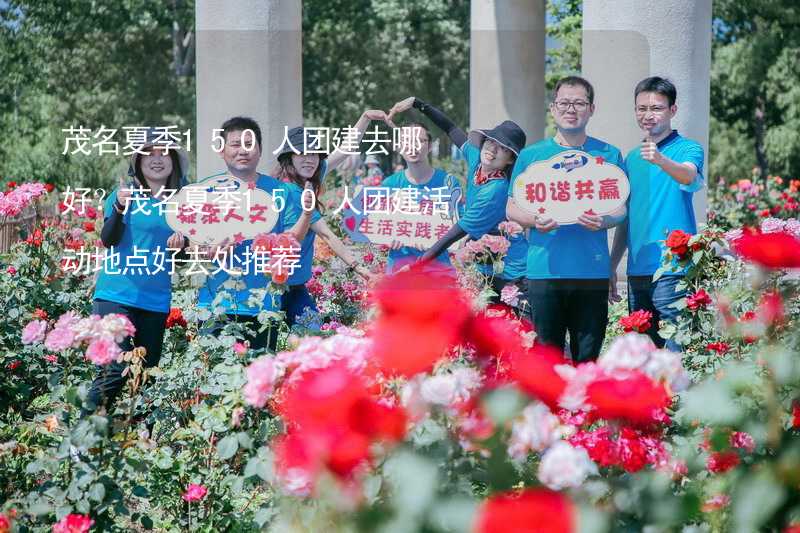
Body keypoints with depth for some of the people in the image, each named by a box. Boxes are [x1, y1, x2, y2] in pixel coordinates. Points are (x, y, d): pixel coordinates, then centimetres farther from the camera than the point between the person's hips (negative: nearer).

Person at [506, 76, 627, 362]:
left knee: (587, 357, 3)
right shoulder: (531, 155, 10)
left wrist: (604, 221, -14)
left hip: (593, 272, 0)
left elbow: (622, 209, 9)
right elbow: (511, 207, 10)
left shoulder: (608, 155, 10)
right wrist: (534, 221, -11)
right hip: (544, 270, 0)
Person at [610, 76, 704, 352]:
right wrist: (611, 267, 18)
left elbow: (689, 177, -26)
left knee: (676, 351, -10)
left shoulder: (687, 149, -2)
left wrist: (661, 160, -46)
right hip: (636, 272, 7)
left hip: (673, 270, -6)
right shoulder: (632, 158, 17)